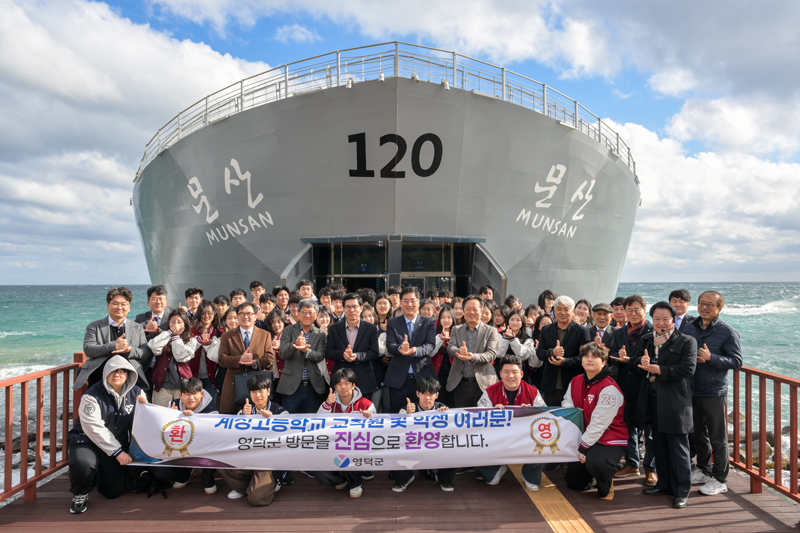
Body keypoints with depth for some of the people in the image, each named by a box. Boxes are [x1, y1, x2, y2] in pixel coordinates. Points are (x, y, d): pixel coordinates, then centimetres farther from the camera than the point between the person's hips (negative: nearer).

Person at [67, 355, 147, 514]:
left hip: (117, 446, 4)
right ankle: (80, 494, -2)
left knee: (114, 491, 2)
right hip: (87, 440, -4)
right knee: (83, 464, -37)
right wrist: (117, 452, -23)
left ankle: (98, 473, 37)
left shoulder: (136, 393, -2)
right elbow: (94, 429, -22)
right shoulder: (92, 396, -16)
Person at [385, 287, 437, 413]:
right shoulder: (392, 323, 6)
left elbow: (430, 345, -7)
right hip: (398, 379, 0)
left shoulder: (428, 322, 5)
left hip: (423, 376, 0)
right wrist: (400, 348, -30)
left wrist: (415, 350, -28)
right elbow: (389, 346, -6)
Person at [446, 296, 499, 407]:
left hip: (483, 383, -2)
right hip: (460, 384, 2)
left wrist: (473, 357, -25)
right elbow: (450, 348, -1)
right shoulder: (456, 330, 12)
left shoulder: (491, 331, 4)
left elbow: (492, 354, -7)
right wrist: (459, 352, -26)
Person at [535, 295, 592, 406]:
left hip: (573, 387, -3)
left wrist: (564, 361, -21)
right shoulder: (546, 330, 11)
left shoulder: (581, 331, 1)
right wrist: (551, 352, -18)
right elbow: (539, 352, 3)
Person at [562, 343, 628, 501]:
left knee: (595, 462, -37)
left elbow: (599, 423, -24)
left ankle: (606, 485, -3)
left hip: (609, 439, -7)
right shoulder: (575, 381, 2)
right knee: (573, 482, 8)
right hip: (585, 438, 7)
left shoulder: (609, 388, -22)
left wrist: (583, 448, -22)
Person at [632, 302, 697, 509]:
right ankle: (664, 484, 30)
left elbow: (687, 369, -16)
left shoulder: (687, 342, -5)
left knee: (678, 448, 2)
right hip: (652, 400, 6)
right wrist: (642, 362, -16)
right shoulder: (647, 340, 12)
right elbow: (635, 361, 7)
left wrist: (659, 370, -18)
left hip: (675, 402, -6)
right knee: (659, 446, 16)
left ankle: (681, 491, 13)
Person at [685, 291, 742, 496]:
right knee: (698, 433, 16)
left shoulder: (727, 332, -7)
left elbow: (737, 361, -10)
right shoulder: (690, 328, 7)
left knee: (718, 437, 5)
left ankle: (720, 480, 17)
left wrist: (710, 358, -23)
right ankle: (704, 470, 33)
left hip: (714, 392, -5)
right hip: (692, 390, 5)